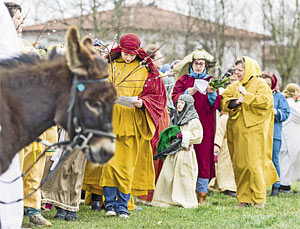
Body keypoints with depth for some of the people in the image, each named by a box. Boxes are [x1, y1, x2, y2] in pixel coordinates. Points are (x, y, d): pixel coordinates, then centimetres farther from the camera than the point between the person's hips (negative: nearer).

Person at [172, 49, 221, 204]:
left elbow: (216, 103, 6)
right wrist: (187, 93, -14)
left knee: (204, 156, -4)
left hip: (205, 125, 1)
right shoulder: (183, 80, 13)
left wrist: (211, 93, -13)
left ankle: (202, 192, 0)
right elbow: (175, 98, 3)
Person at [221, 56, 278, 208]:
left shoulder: (260, 84, 1)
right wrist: (235, 102, -8)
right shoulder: (233, 86, 19)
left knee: (254, 164, -10)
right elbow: (223, 102, 10)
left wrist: (246, 95, -12)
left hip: (254, 130, -6)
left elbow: (266, 101, -14)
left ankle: (259, 199, -5)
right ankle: (244, 199, 8)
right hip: (237, 131, 6)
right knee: (239, 165, 3)